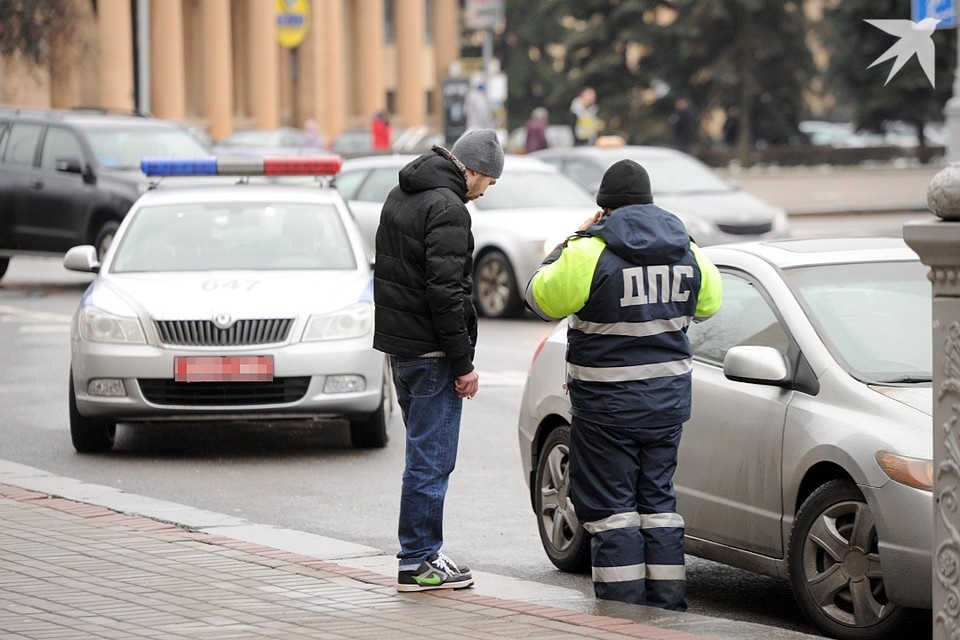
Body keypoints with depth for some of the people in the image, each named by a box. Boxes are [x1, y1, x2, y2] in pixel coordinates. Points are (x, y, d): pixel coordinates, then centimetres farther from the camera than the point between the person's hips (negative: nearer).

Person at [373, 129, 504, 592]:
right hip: (430, 352, -10)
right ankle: (418, 563, -1)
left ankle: (423, 555, 20)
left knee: (426, 453, 16)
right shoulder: (446, 208, -17)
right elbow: (445, 291, -22)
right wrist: (464, 363, -16)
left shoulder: (400, 197, 15)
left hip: (397, 345, 10)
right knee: (431, 459, -4)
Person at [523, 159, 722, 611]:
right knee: (657, 498, 14)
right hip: (668, 400, 5)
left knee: (611, 504, 1)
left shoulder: (590, 252, -15)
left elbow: (541, 298, -4)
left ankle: (624, 607, 0)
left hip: (607, 404, -5)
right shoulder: (687, 252, 4)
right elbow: (709, 304, 20)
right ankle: (667, 603, 15)